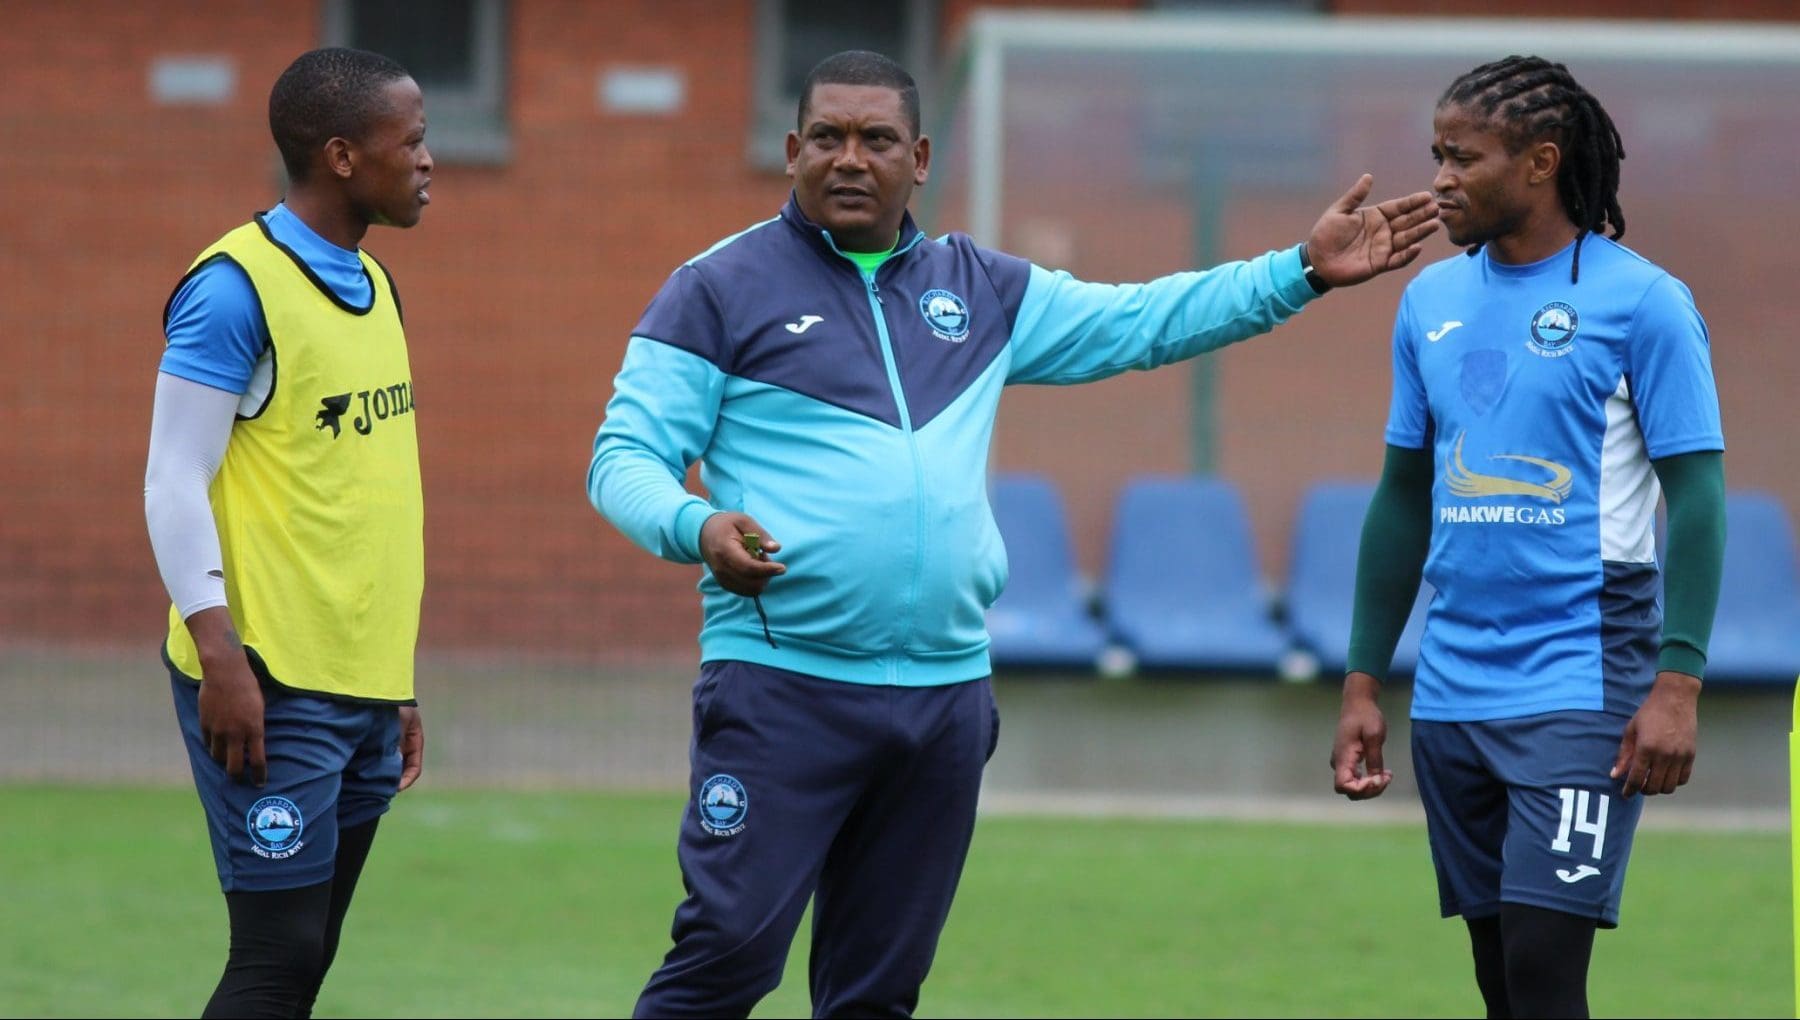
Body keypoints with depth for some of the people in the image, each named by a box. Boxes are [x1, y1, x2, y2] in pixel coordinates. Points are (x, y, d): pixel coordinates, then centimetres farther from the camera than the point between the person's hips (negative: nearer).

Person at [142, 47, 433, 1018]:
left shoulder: (371, 286, 15)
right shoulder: (237, 287, -11)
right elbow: (174, 484, -13)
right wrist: (219, 656, -19)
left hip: (361, 684, 8)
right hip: (272, 691, -8)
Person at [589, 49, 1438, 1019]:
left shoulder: (979, 290, 17)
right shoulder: (721, 289, 1)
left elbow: (1140, 321, 22)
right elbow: (626, 457, -2)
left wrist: (1302, 271, 14)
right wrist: (696, 528, -23)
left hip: (945, 691, 5)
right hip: (780, 682, -5)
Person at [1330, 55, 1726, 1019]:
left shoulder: (1640, 302, -6)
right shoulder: (1432, 300, 11)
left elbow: (1696, 496, -8)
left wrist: (1678, 683, -16)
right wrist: (1363, 684, 14)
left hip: (1579, 687, -6)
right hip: (1453, 687, 6)